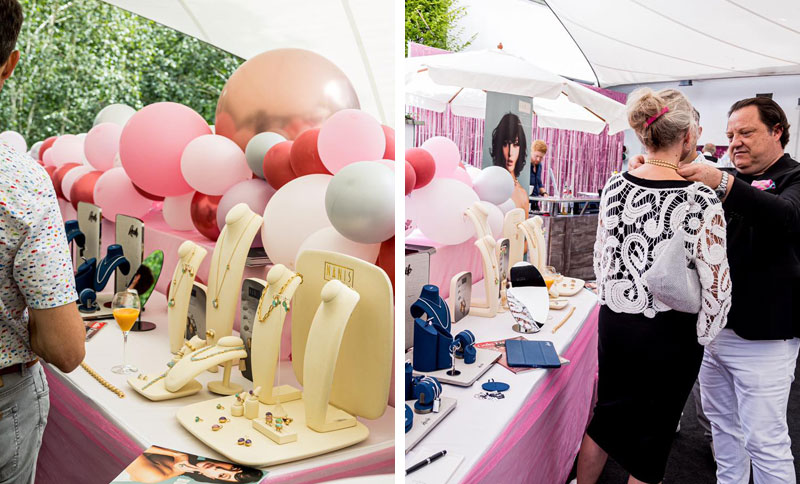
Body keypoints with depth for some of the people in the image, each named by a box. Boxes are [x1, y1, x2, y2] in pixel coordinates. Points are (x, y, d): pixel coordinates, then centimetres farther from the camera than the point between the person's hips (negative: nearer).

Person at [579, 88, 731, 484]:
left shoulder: (615, 187, -4)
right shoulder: (700, 199, -17)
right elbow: (717, 288, -17)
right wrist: (700, 339, -1)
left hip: (614, 322, 5)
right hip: (668, 333, -4)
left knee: (607, 418, 24)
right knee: (651, 436, 14)